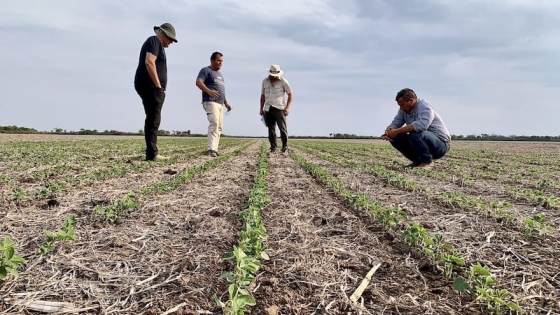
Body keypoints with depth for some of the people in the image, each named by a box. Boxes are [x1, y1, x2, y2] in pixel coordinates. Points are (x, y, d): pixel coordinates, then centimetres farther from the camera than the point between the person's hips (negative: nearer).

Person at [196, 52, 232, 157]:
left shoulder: (219, 73, 27)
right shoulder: (206, 70, 0)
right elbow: (198, 82, -16)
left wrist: (226, 103, 25)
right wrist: (209, 91, -32)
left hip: (220, 103, 9)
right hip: (210, 102, -9)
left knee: (219, 127, 5)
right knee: (214, 124, -22)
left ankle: (214, 149, 8)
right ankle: (211, 149, -26)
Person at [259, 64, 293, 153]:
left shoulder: (283, 81, -1)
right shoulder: (265, 81, 10)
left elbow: (290, 94, 2)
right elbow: (262, 95, 17)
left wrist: (287, 107, -6)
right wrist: (261, 108, 13)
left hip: (279, 108, -3)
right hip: (268, 109, 3)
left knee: (282, 128, -10)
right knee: (271, 129, 4)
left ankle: (285, 146, 2)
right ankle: (273, 147, 11)